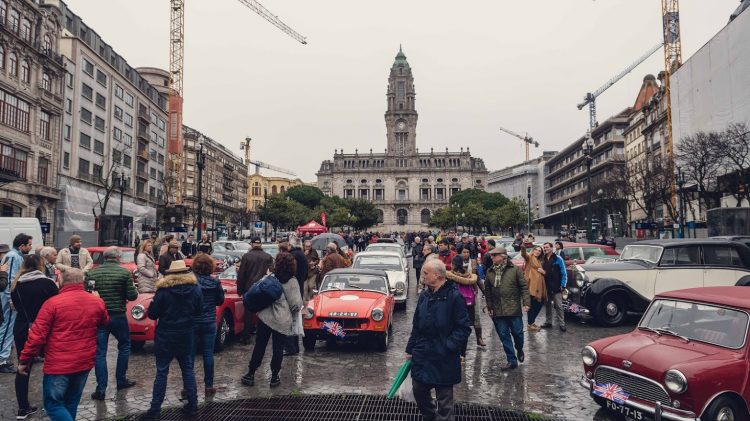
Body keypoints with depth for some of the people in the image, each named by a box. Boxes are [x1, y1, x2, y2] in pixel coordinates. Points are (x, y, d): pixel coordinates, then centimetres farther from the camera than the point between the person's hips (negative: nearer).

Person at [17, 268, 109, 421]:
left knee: (53, 404, 6)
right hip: (85, 362, 5)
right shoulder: (97, 302, 0)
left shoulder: (52, 303, -12)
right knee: (71, 402, 20)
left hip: (58, 364, -4)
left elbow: (37, 335, -13)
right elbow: (105, 323, 20)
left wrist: (24, 360, -1)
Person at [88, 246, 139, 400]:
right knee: (124, 345, 19)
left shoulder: (92, 272, -1)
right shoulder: (125, 272, -10)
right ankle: (121, 380, 26)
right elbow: (132, 296, -11)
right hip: (118, 316, -2)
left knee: (100, 352, 7)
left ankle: (101, 389, 5)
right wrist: (134, 290, 10)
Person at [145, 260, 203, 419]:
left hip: (166, 336, -3)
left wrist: (153, 303, 11)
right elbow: (199, 311, 5)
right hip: (186, 335, 3)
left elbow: (152, 314, -8)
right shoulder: (195, 288, -5)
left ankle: (155, 409, 9)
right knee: (188, 369, 14)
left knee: (162, 372, 5)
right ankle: (192, 405, 18)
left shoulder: (163, 290, -13)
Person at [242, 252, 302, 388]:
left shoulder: (270, 277, -2)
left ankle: (250, 374, 19)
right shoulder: (292, 282, -9)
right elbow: (296, 304, -11)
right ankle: (274, 377, 15)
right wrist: (291, 316, 8)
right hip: (282, 321, -3)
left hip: (265, 317, 3)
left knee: (259, 346, 12)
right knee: (278, 349, 8)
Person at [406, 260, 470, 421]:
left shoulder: (454, 296, -15)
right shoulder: (424, 296, 5)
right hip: (421, 355, 6)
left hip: (443, 359, -6)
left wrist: (448, 346, -21)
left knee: (444, 398, 6)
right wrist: (410, 349, 11)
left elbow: (463, 328, -14)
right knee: (419, 389, 16)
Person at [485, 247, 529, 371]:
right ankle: (512, 361, 15)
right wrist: (489, 306, 8)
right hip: (497, 310, 3)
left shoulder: (515, 269, -4)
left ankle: (519, 350, 36)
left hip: (514, 308, -3)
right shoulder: (490, 272, 6)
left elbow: (524, 286, -3)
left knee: (517, 332, 4)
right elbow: (487, 290, 11)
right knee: (504, 335, 4)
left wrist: (526, 303, -10)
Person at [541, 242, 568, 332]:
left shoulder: (558, 259, -3)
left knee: (558, 306, -6)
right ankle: (548, 322, 22)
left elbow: (564, 273, -5)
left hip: (556, 287, -5)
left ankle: (561, 324, -2)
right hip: (546, 287, 5)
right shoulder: (543, 260, 11)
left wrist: (563, 285, -11)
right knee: (547, 305, 12)